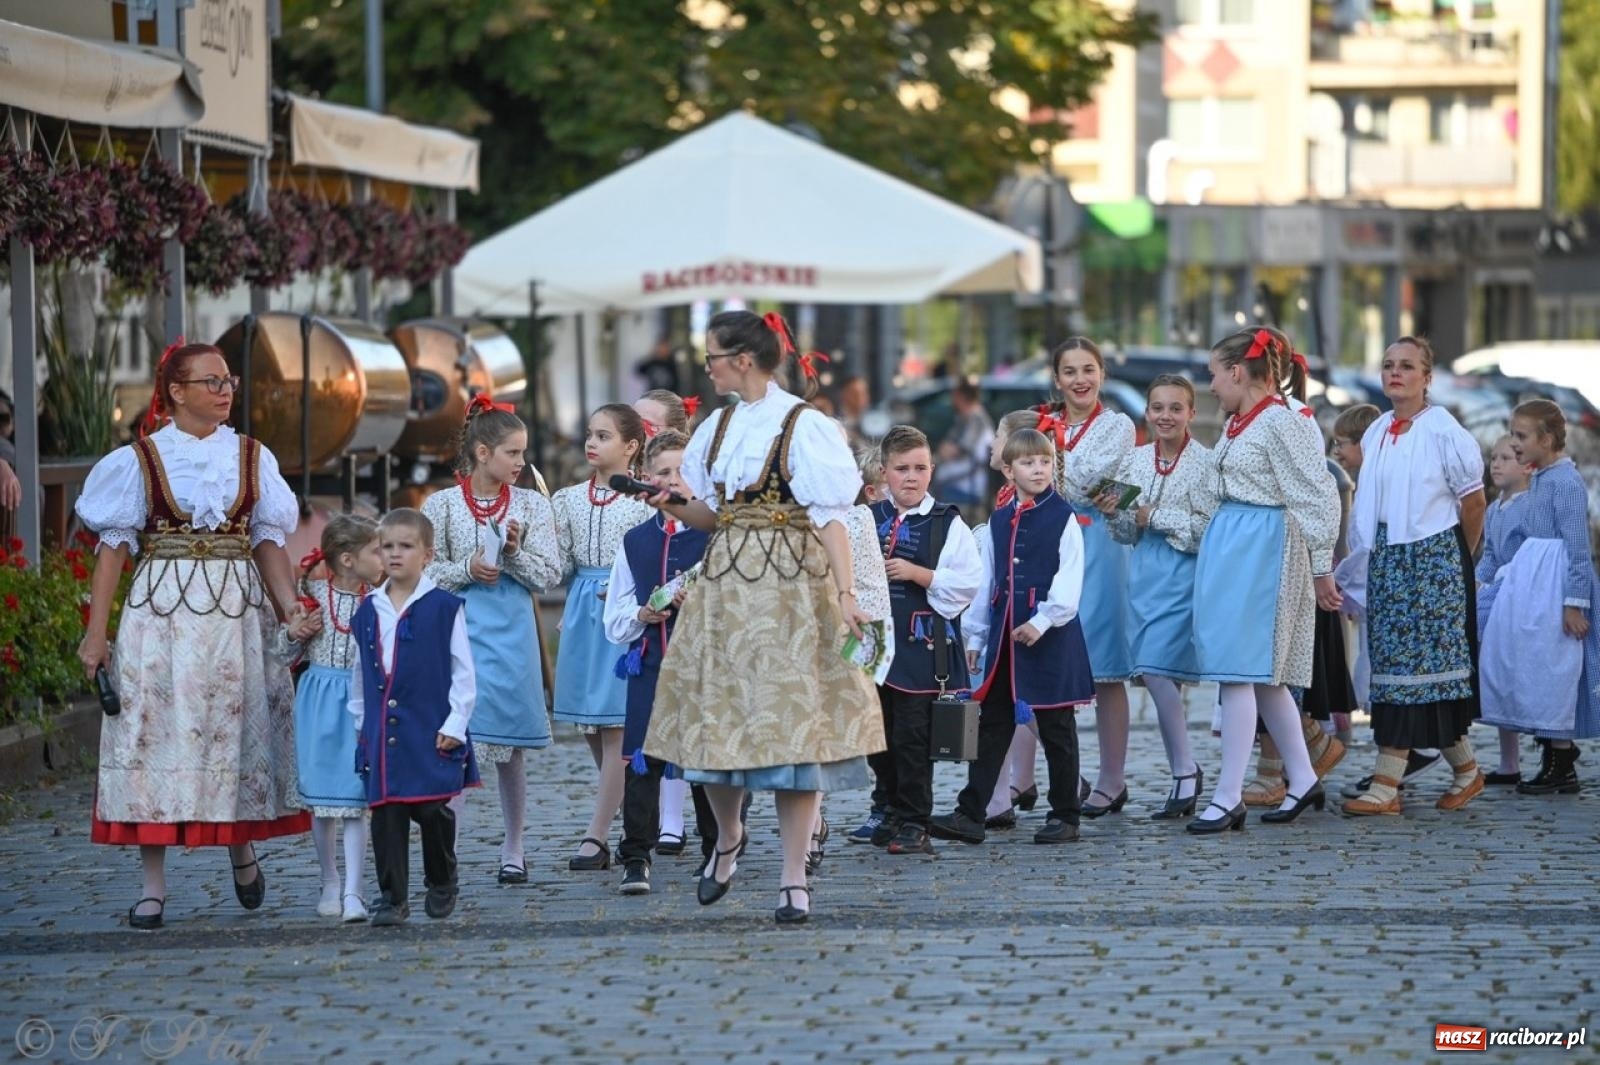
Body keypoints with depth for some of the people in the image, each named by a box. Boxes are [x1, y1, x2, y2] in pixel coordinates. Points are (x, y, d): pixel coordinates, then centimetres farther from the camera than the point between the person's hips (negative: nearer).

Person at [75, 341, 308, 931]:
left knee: (238, 727, 5)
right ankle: (153, 887, 1)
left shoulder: (252, 457, 9)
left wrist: (288, 604, -9)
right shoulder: (142, 459, 2)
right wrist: (96, 632, -5)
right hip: (160, 610, -2)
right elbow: (115, 545, 0)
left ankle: (242, 846, 31)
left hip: (237, 611, 2)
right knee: (158, 733, -3)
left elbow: (267, 540, 7)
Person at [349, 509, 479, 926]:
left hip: (430, 730, -3)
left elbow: (464, 672, -2)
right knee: (386, 812, 0)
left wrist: (455, 724, -6)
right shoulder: (367, 610, 9)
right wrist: (361, 722, 15)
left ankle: (442, 884, 21)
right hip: (382, 731, 3)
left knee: (431, 810, -2)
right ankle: (392, 896, 5)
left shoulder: (445, 607, -3)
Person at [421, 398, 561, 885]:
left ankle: (513, 849, 21)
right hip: (458, 630, -2)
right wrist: (467, 569, -13)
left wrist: (516, 553, -13)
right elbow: (426, 573, 2)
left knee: (510, 747, 9)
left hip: (512, 634, 2)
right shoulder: (441, 505, 1)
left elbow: (550, 575, 3)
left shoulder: (531, 505, 5)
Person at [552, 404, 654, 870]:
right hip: (582, 616, 6)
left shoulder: (643, 500, -5)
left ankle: (597, 836, -8)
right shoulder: (570, 499, 10)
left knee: (616, 726, -6)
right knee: (591, 729, 7)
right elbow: (560, 566, 8)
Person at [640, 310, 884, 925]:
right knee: (717, 718, 6)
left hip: (790, 587, -6)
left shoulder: (802, 426, -8)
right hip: (725, 585, 6)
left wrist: (846, 594, -21)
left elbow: (830, 518, -13)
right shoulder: (720, 426, 12)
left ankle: (793, 878, 1)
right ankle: (727, 837, 32)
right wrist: (676, 508, -3)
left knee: (791, 724, -4)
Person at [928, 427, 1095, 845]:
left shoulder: (1063, 518, -5)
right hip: (1004, 634, 5)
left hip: (1050, 634, -5)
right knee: (992, 724, 5)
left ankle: (1064, 816, 12)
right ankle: (970, 814, 6)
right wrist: (975, 635, 13)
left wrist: (1043, 621, -20)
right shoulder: (998, 520, 11)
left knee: (1056, 727, 4)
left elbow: (1069, 580, -11)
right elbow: (986, 580, 15)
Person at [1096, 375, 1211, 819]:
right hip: (1143, 571, 6)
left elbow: (1209, 529, -14)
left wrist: (1156, 517, -13)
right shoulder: (1135, 461, 10)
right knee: (1157, 675, 6)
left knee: (1156, 669, -12)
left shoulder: (1204, 462, -8)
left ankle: (1184, 772, -1)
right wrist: (1113, 513, -5)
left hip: (1182, 572, -6)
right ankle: (1185, 771, 16)